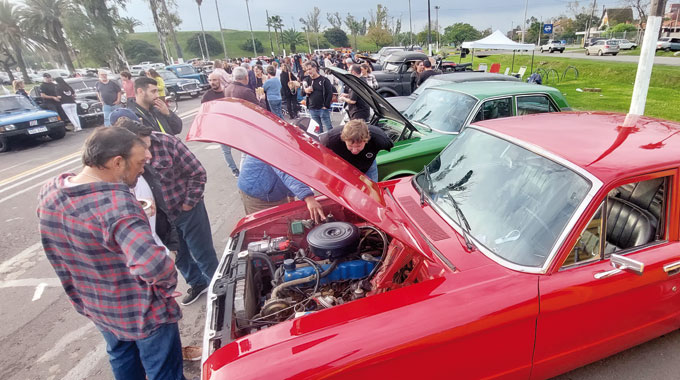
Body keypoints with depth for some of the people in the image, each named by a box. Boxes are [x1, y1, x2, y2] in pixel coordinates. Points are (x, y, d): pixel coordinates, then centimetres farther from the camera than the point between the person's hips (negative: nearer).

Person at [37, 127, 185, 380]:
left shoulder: (48, 193, -8)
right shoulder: (115, 203, -35)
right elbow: (152, 264, -47)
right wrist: (168, 285, -26)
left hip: (96, 308, 8)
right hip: (143, 312, -7)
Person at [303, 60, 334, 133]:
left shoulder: (324, 80, -2)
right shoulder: (307, 80, 11)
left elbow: (330, 93, -7)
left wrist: (326, 106, -12)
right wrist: (305, 91, -9)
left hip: (323, 109, -4)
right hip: (312, 110, 5)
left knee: (328, 129, -3)